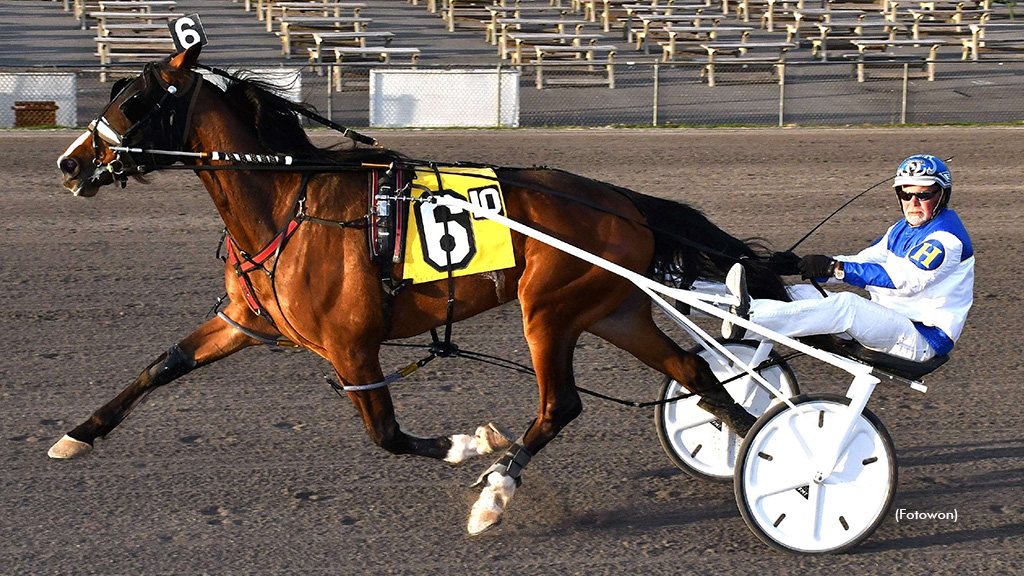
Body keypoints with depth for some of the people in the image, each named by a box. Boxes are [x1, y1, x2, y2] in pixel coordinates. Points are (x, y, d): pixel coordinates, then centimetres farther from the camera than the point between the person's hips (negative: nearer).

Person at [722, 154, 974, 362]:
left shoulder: (946, 236, -13)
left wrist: (835, 268, -30)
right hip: (886, 319, 10)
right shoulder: (902, 230, 19)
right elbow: (864, 260, 12)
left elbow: (906, 278, -26)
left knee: (846, 305, -33)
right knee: (802, 293, -2)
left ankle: (750, 315, -43)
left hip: (923, 338, -10)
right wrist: (801, 265, -4)